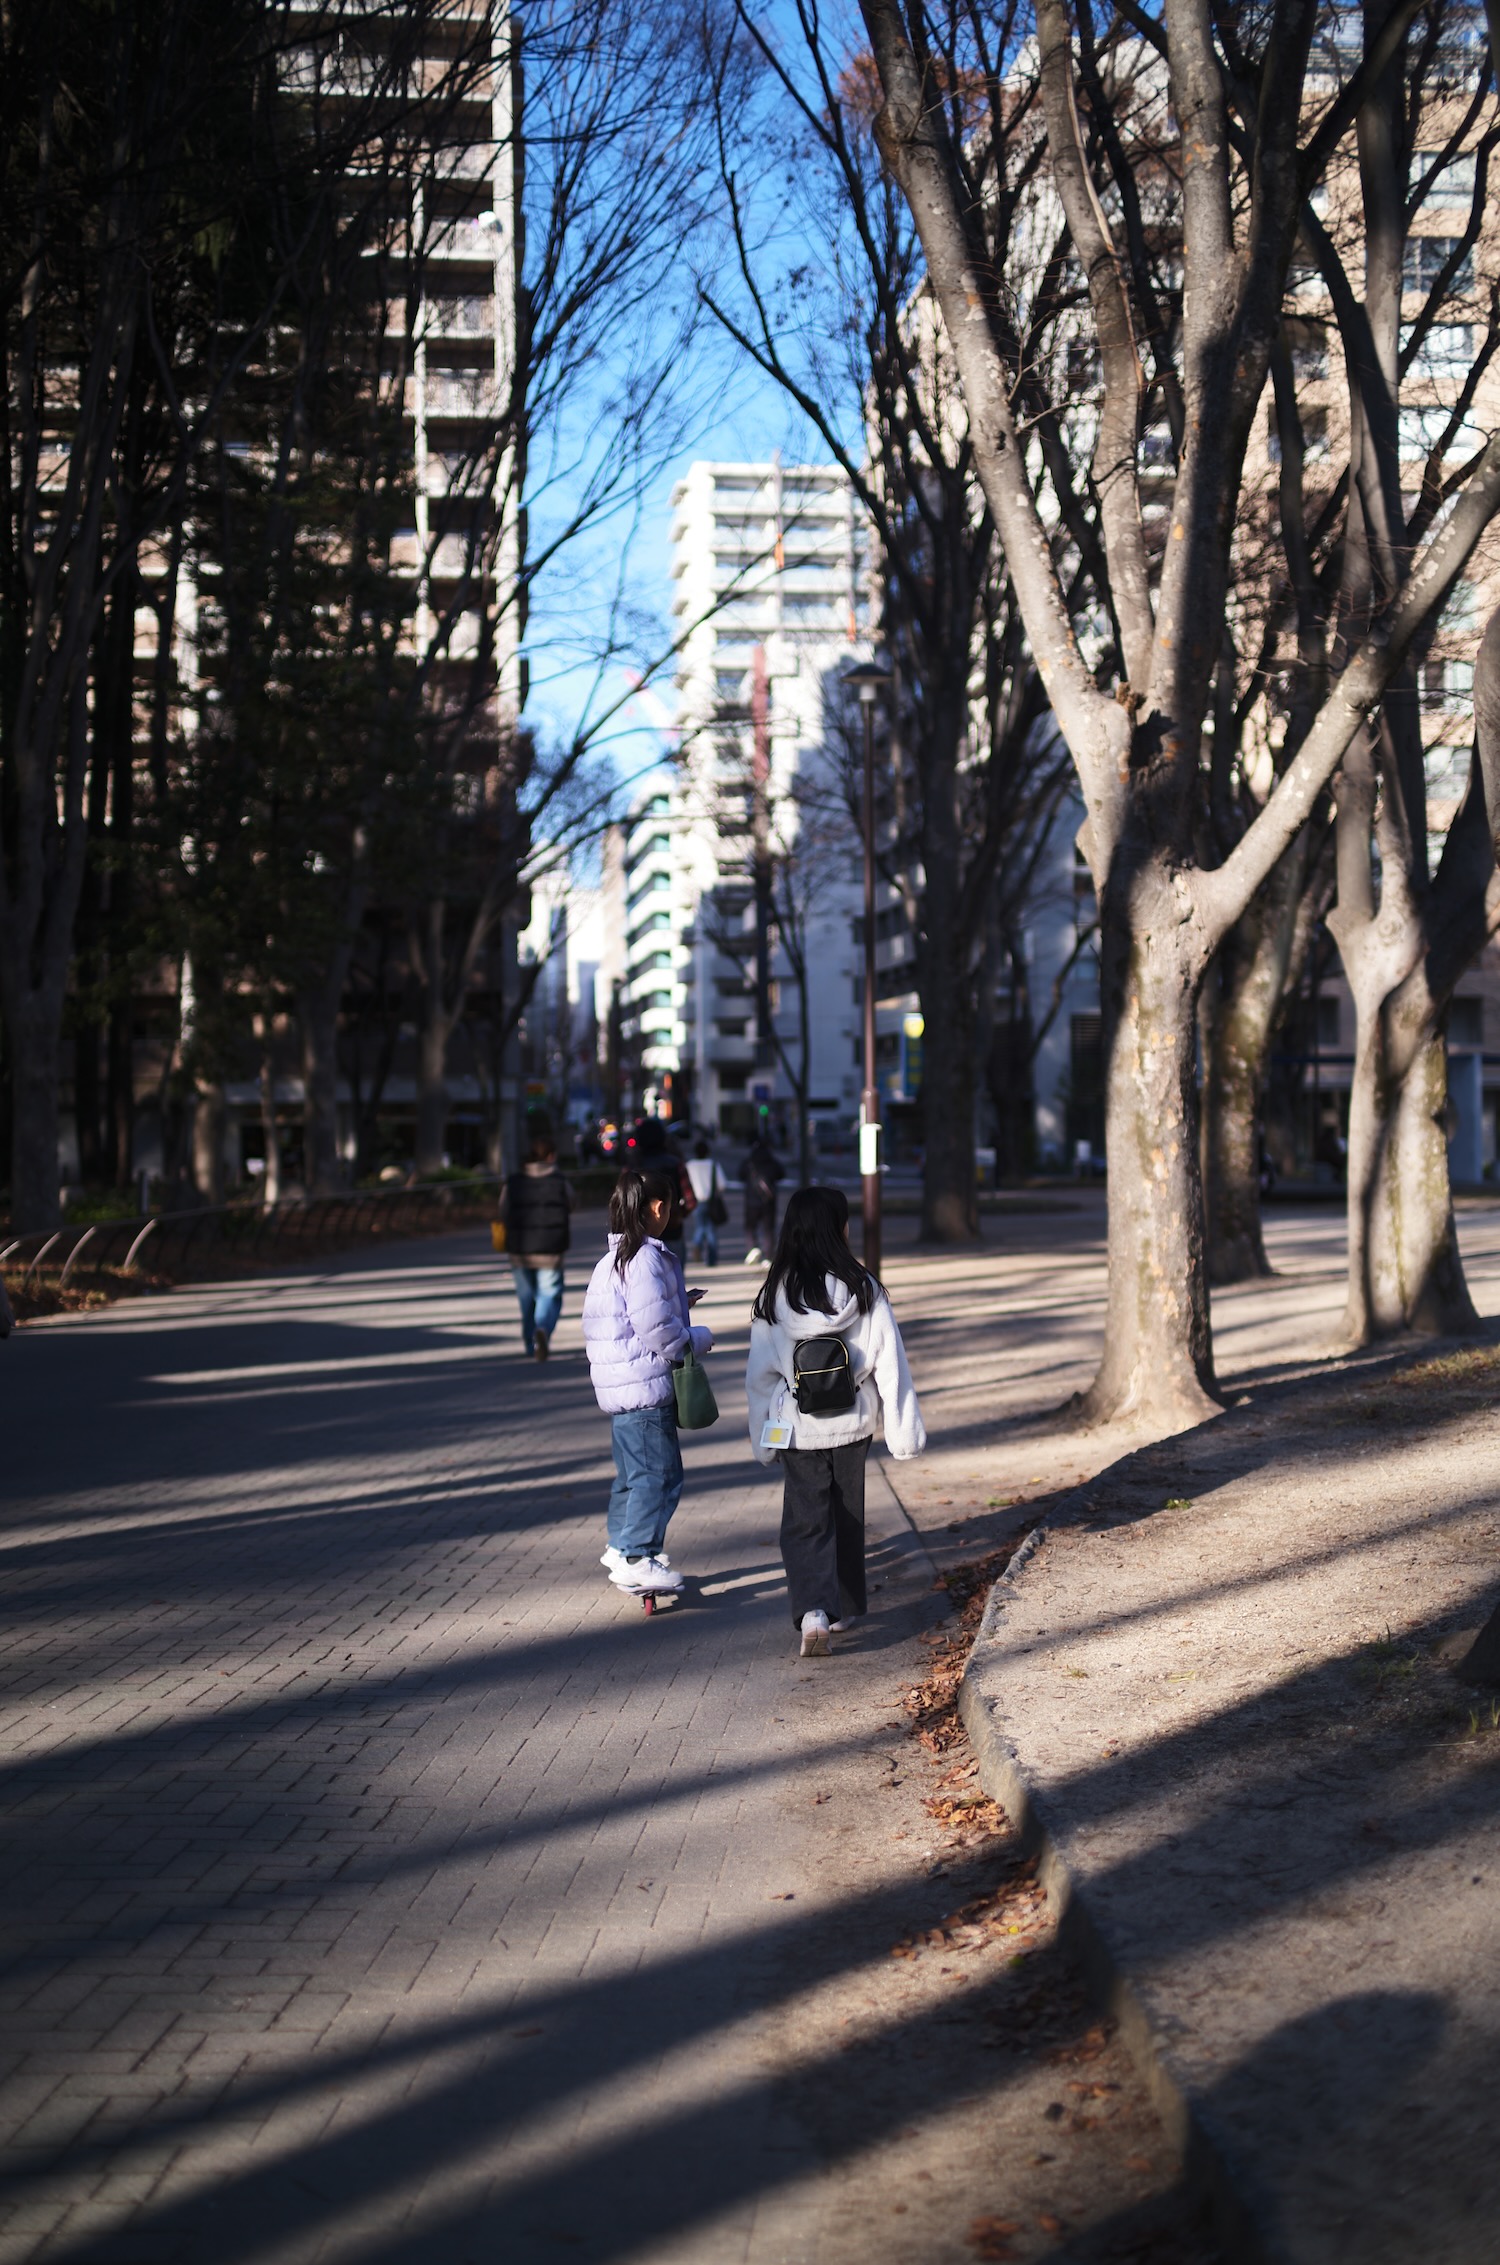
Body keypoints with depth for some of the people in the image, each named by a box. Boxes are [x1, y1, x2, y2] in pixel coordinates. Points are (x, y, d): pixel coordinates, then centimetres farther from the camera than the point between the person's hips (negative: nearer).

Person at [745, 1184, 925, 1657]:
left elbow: (760, 1374, -2)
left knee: (805, 1521, 2)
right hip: (852, 1424, 1)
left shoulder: (775, 1297, -8)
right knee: (847, 1516, 17)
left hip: (797, 1428, -1)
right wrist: (904, 1431, 2)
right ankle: (842, 1609, 29)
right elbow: (890, 1367, -6)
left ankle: (813, 1612, -18)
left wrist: (763, 1439, 9)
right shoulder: (865, 1292, -9)